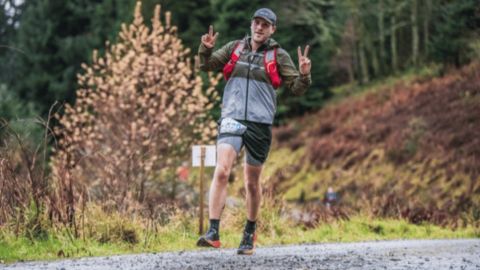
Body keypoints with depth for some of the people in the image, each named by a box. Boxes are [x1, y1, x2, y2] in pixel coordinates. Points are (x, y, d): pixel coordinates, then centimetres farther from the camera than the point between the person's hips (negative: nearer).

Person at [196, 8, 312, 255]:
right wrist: (205, 49, -8)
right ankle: (213, 233, -21)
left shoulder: (278, 56, 4)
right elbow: (206, 66, 12)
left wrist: (304, 75, -19)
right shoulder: (234, 48, 8)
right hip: (232, 119, 0)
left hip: (260, 123, 0)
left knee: (252, 182, 9)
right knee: (222, 171, -19)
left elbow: (297, 88, 2)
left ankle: (250, 233, 29)